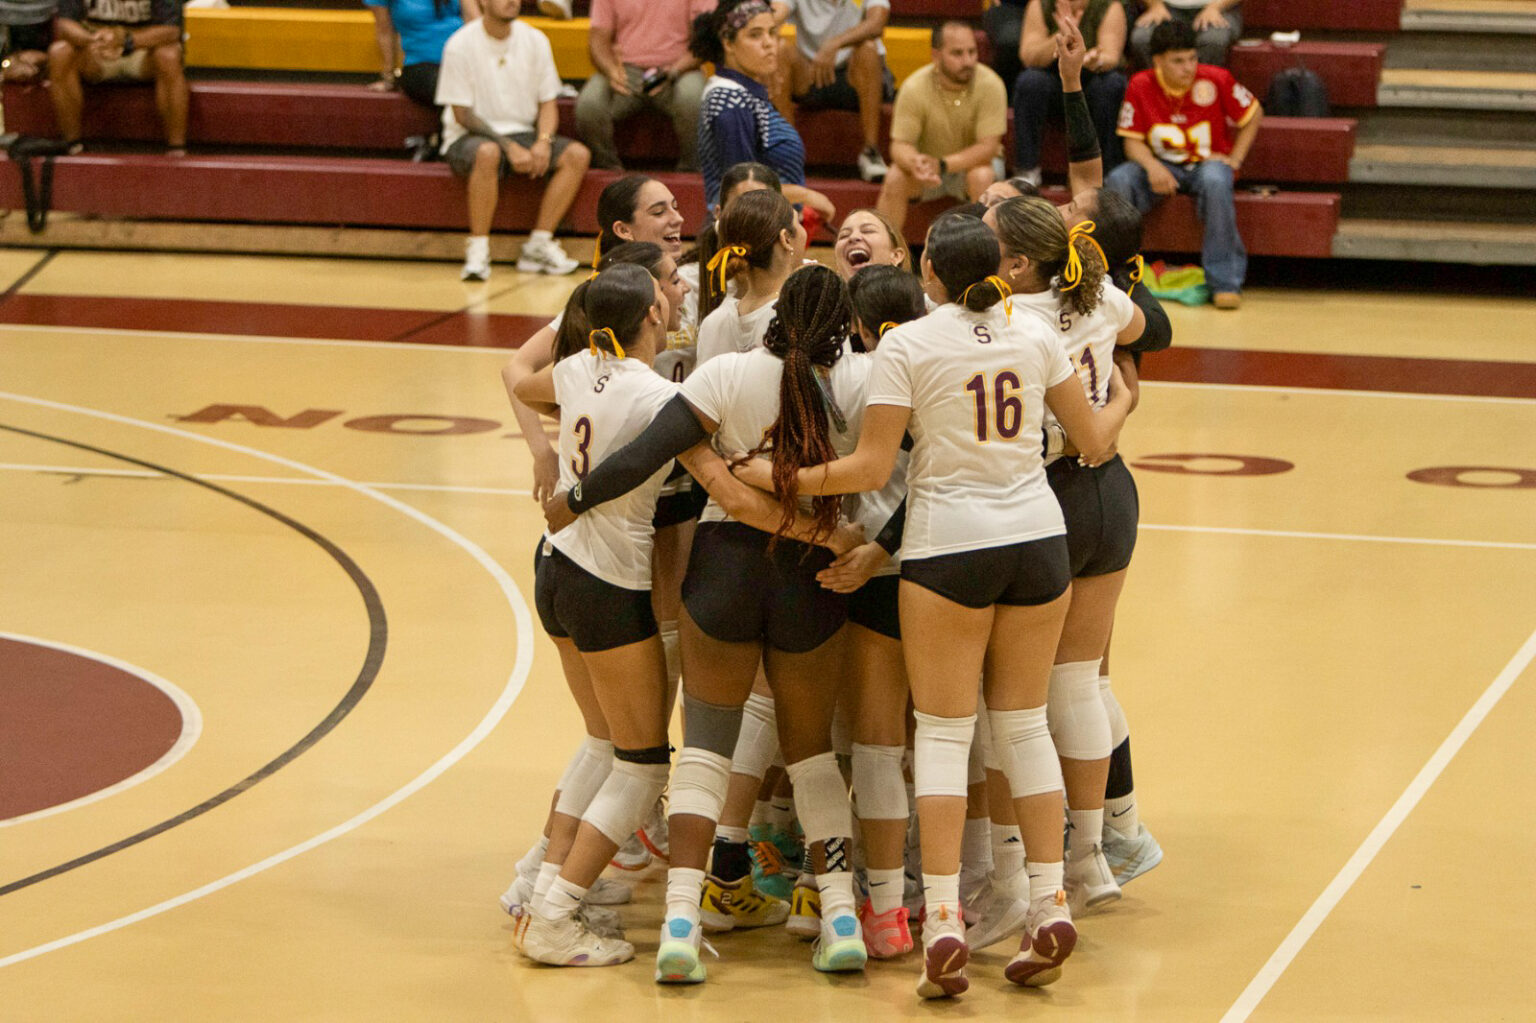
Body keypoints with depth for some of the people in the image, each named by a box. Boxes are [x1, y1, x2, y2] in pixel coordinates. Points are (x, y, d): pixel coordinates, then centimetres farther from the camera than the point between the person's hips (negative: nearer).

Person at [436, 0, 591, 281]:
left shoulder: (535, 40, 3)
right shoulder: (460, 45, -11)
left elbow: (548, 102, 7)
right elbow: (462, 115, -12)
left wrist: (543, 141, -15)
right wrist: (509, 147, -22)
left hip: (521, 134, 5)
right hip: (469, 139, -5)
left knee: (577, 154, -19)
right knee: (488, 153, -40)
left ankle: (538, 245, -20)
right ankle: (478, 251, -30)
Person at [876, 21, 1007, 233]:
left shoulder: (990, 84, -22)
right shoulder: (914, 88, -20)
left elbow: (988, 146, -23)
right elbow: (900, 145, -17)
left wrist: (942, 165, -37)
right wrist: (915, 163, -43)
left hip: (973, 164, -1)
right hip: (927, 161, 1)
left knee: (982, 177, -34)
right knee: (895, 179, -28)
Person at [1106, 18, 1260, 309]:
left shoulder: (1216, 80, -12)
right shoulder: (1140, 86, -9)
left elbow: (1254, 113, 2)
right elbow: (1133, 140, -3)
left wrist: (1234, 159, -6)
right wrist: (1151, 166, -24)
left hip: (1207, 162, -2)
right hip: (1162, 166, 2)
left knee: (1216, 181, -38)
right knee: (1118, 181, -27)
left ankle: (1225, 281, -29)